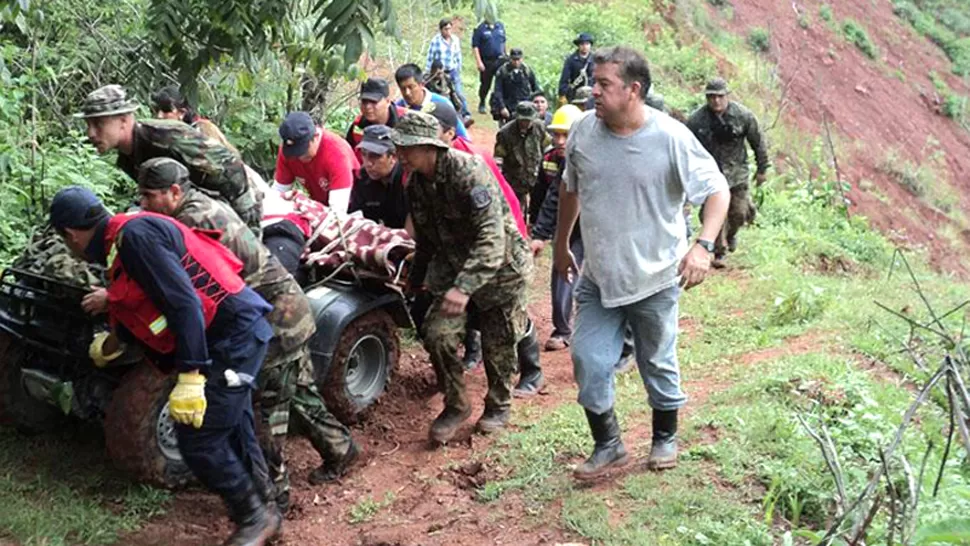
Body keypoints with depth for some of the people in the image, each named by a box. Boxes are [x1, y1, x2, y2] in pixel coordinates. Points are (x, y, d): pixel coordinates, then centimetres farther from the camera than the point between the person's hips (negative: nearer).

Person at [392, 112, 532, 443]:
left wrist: (465, 286, -44)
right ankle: (455, 406, 10)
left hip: (500, 265, -6)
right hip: (453, 266, 6)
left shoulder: (468, 171, -27)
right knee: (436, 334, -10)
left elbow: (492, 236, -35)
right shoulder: (416, 183, -2)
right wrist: (417, 273, 26)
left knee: (498, 344, 6)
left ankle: (499, 405, 32)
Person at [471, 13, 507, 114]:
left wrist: (504, 55, 17)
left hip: (500, 60, 3)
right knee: (485, 84, 7)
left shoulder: (500, 25, 8)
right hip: (486, 62, -3)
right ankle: (482, 104, 26)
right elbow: (475, 46, -9)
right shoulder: (480, 28, -8)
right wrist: (479, 62, -13)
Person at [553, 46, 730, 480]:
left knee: (658, 365, 13)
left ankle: (665, 438, 38)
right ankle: (607, 447, 21)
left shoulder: (671, 138, -17)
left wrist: (704, 245, -26)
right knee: (589, 363, 1)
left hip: (655, 279, -3)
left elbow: (718, 190, -11)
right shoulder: (582, 132, -5)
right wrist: (561, 243, 20)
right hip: (598, 278, 3)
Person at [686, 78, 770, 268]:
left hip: (736, 171, 1)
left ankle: (731, 234, 39)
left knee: (739, 213, 5)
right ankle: (719, 252, 15)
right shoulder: (696, 120, -11)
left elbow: (758, 142, 3)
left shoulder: (743, 116, -9)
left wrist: (762, 168, 8)